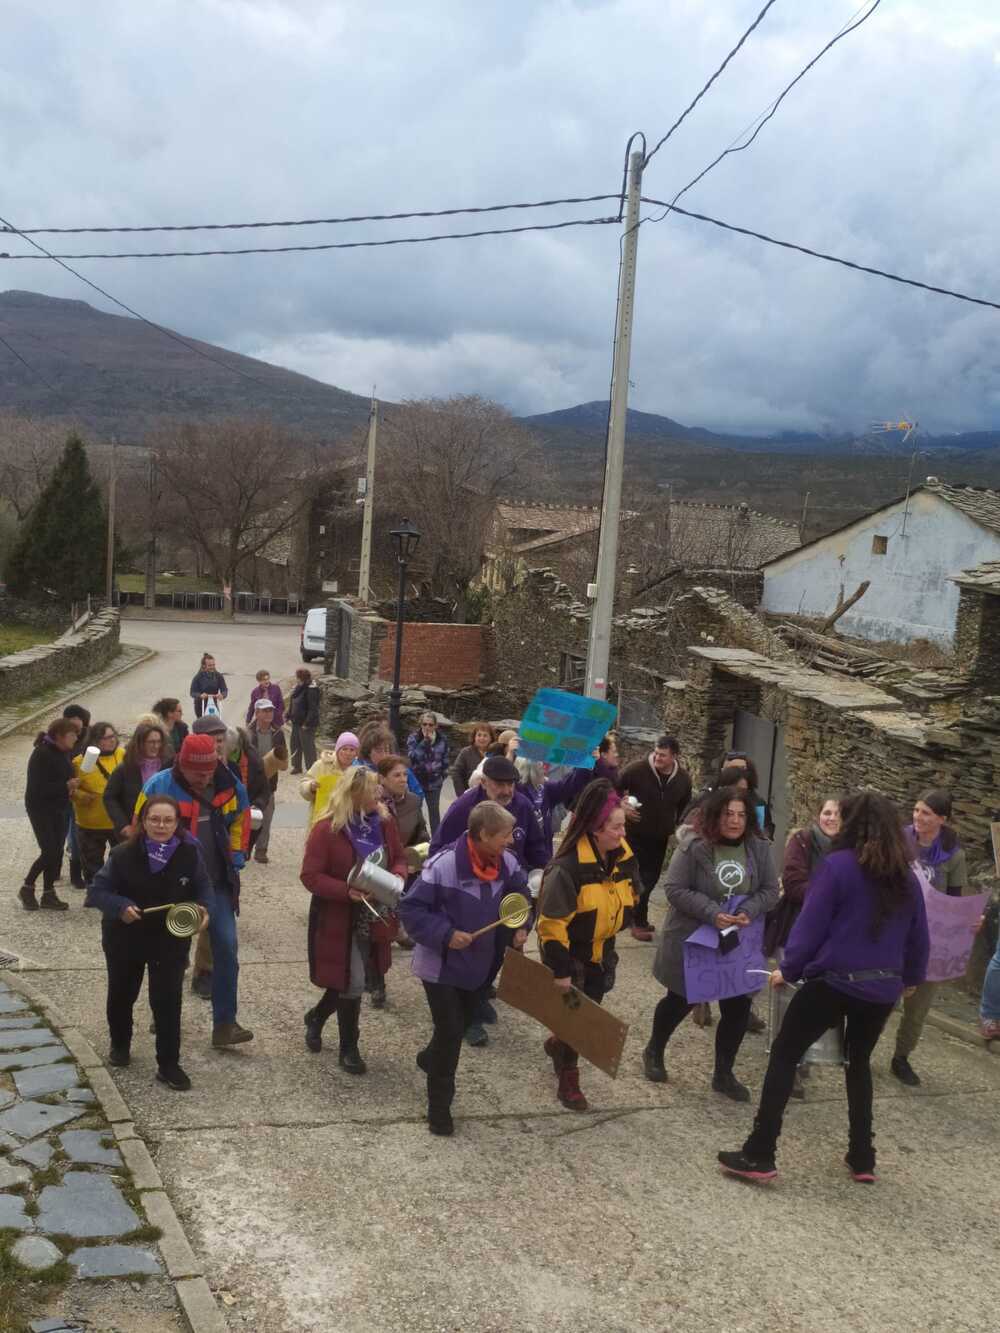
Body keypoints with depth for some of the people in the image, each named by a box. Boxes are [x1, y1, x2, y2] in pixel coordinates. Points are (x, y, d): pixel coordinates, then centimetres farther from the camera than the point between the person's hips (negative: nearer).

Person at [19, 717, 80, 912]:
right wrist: (65, 786, -22)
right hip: (41, 809, -7)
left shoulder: (65, 753, 5)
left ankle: (48, 894, 17)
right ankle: (27, 888, 11)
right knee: (49, 851, -10)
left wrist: (71, 787, -1)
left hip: (60, 809, 8)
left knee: (57, 852, 8)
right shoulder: (41, 754, -18)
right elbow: (37, 787, -22)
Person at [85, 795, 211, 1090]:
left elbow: (203, 887, 1)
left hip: (172, 940, -1)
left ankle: (168, 1064, 11)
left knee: (168, 1000, -3)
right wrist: (121, 907, -29)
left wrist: (203, 909, -19)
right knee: (122, 994, 21)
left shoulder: (190, 853, -14)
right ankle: (120, 1045, 47)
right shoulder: (124, 854, -18)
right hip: (125, 938, 1)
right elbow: (97, 890, -11)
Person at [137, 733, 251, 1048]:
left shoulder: (230, 787, -4)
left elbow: (237, 822, 15)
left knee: (227, 948, -5)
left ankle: (224, 1024, 1)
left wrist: (235, 859, 9)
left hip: (216, 883, 2)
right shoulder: (159, 786, -13)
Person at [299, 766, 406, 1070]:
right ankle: (348, 1048, 18)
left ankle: (315, 1016, 46)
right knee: (353, 983, -2)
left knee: (347, 981, 17)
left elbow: (399, 858, 11)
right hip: (338, 919, -6)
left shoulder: (383, 823, -1)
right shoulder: (326, 829, -18)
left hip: (373, 918, 6)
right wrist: (347, 891, -29)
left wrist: (397, 875, -12)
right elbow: (310, 876, -18)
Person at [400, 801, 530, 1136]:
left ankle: (430, 1058, 55)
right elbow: (411, 909, -23)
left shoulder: (506, 862, -9)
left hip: (479, 963, 7)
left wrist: (520, 926, -3)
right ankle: (439, 1106, 18)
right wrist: (445, 934, -30)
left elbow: (520, 894, 12)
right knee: (449, 1033, -2)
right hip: (441, 965, -7)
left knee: (463, 1022, 25)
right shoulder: (442, 866, -30)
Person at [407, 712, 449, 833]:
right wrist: (425, 741, -26)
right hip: (416, 780, -1)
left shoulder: (442, 740, 0)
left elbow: (445, 759, 11)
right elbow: (412, 756, -22)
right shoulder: (414, 738, -7)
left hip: (434, 781, 1)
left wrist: (443, 774, 7)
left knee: (434, 810, 6)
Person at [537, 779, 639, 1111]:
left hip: (601, 952, 7)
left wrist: (615, 924, 8)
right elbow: (552, 923, -25)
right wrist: (561, 970, -23)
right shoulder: (567, 867, -29)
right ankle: (568, 1081, 21)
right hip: (570, 953, -6)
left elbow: (630, 896, 13)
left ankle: (558, 1045, 48)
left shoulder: (623, 856, -8)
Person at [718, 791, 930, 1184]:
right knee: (859, 1063, 25)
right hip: (883, 987, 6)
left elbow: (811, 925, -11)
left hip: (834, 981, -5)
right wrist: (911, 977, 30)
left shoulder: (838, 866, -10)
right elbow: (918, 936, 14)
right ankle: (862, 1159, 25)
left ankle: (759, 1155, 2)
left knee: (783, 1056, 4)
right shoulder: (906, 877, 7)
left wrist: (789, 970, 0)